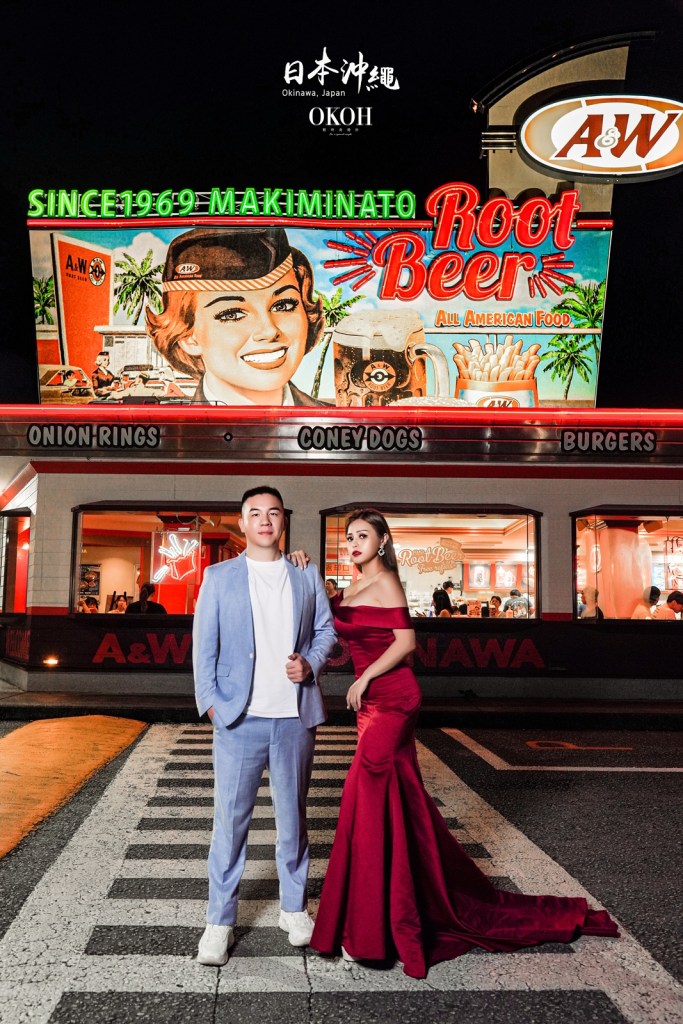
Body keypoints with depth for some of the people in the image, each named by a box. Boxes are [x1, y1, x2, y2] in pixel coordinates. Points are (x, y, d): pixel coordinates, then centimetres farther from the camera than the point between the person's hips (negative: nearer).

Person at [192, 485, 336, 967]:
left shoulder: (307, 575, 9)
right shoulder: (219, 577, 4)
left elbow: (326, 628, 13)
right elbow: (204, 643, 2)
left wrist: (311, 663, -6)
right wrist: (210, 701, -6)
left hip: (295, 716, 2)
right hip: (240, 716, -1)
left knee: (293, 814, 13)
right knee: (230, 817, 1)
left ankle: (295, 908, 29)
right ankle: (221, 921, 15)